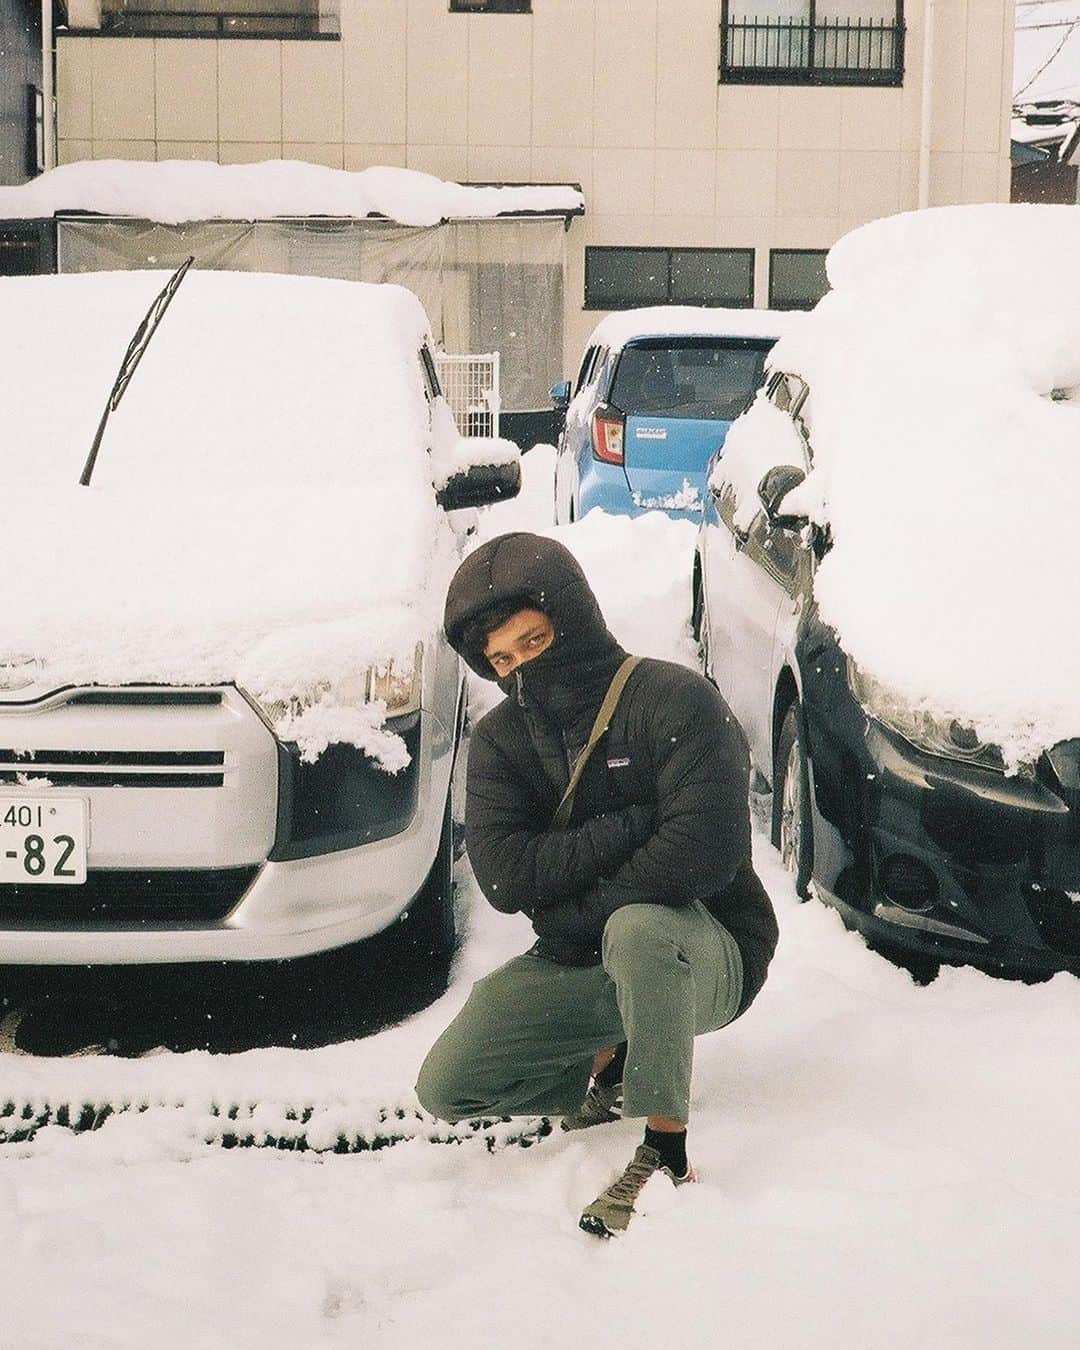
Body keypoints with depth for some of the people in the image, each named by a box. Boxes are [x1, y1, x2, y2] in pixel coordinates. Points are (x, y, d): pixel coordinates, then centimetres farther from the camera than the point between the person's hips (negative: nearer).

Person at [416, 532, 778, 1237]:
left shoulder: (674, 699, -15)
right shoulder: (498, 742, 1)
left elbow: (705, 854, -27)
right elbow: (505, 876, -15)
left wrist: (573, 915, -17)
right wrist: (636, 824, -23)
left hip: (709, 955, -6)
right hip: (577, 968, 6)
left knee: (638, 927, -40)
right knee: (444, 1087, -7)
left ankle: (667, 1150, -26)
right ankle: (610, 1063, 16)